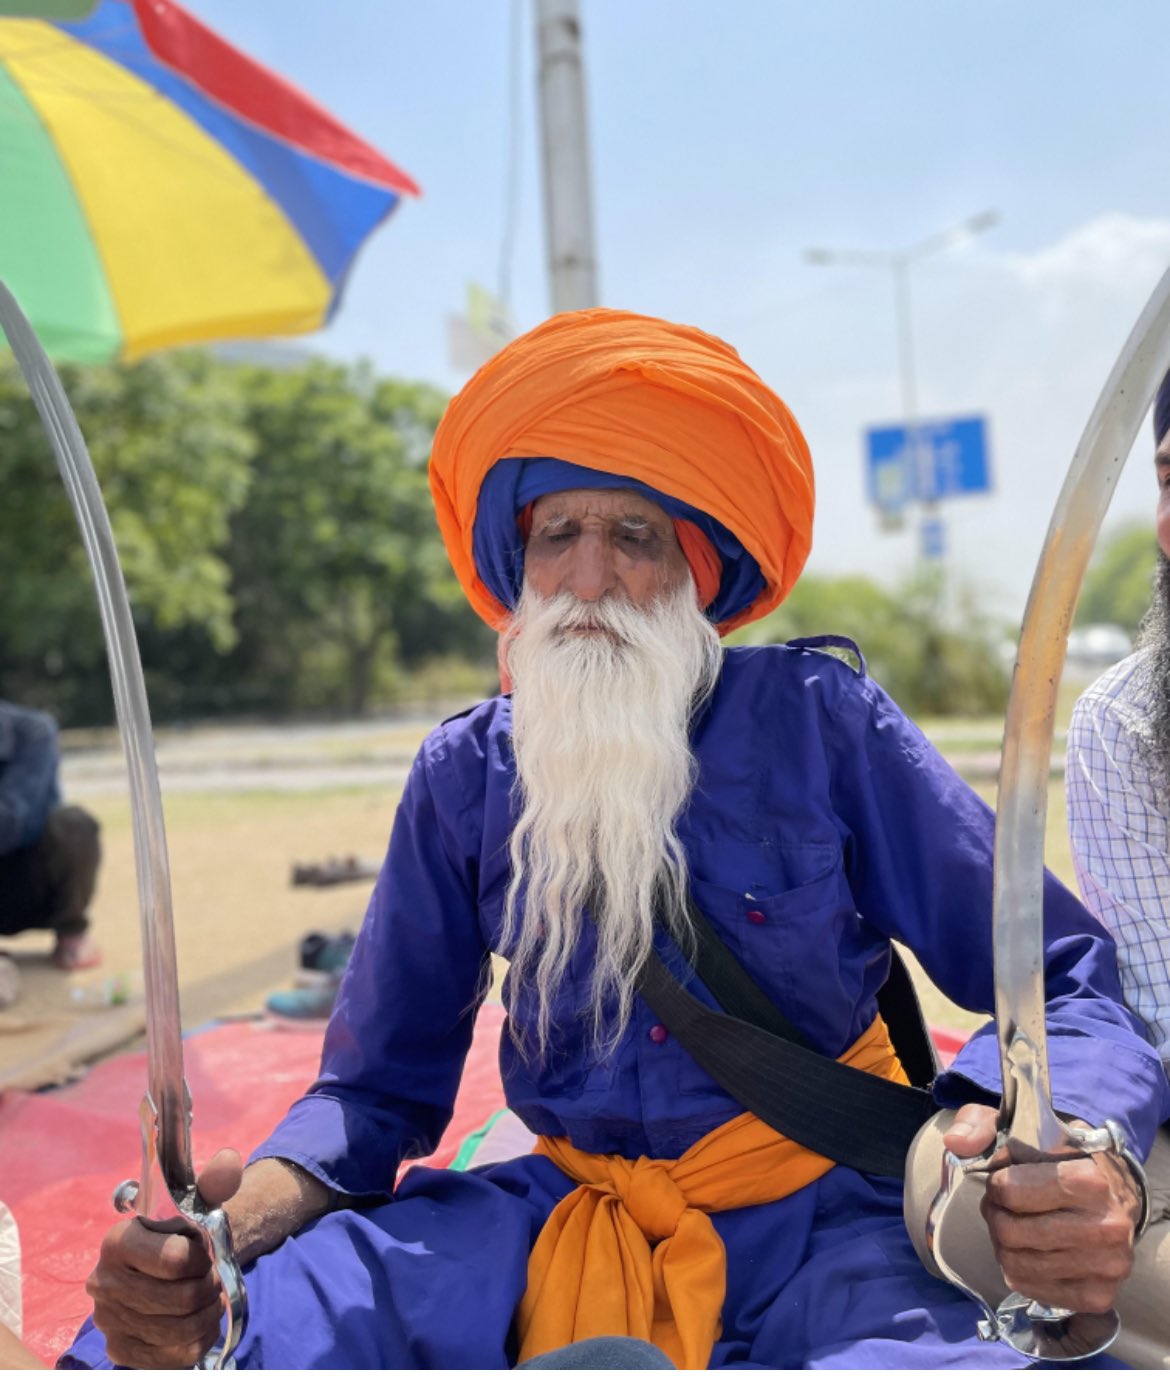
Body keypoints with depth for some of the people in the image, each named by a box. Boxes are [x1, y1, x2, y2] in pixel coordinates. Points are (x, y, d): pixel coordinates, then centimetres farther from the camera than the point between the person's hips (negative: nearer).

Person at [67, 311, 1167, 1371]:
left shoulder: (817, 721, -6)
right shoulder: (463, 775, 1)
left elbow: (1066, 981, -7)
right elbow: (380, 1080, 4)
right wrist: (241, 1215, -17)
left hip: (817, 1220, -2)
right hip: (566, 1212, 3)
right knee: (131, 1348, -17)